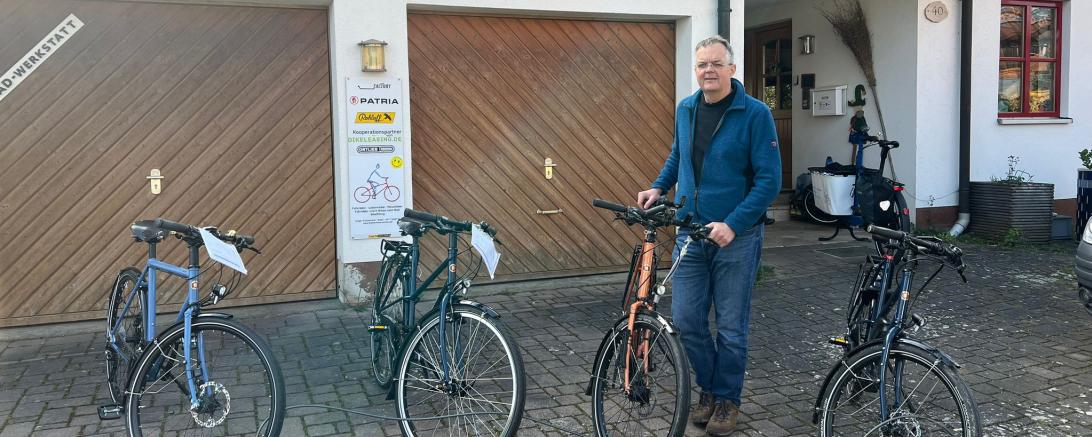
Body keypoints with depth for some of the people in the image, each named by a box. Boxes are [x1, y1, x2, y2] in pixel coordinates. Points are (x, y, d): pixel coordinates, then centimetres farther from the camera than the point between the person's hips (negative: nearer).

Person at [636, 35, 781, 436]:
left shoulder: (755, 113, -11)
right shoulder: (685, 110, 5)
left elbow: (769, 180, -14)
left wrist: (733, 224, -22)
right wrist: (658, 187, 8)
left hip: (737, 237, -4)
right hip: (690, 233, 4)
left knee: (731, 326, 6)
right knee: (686, 320, 4)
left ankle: (727, 399, 25)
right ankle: (708, 389, 27)